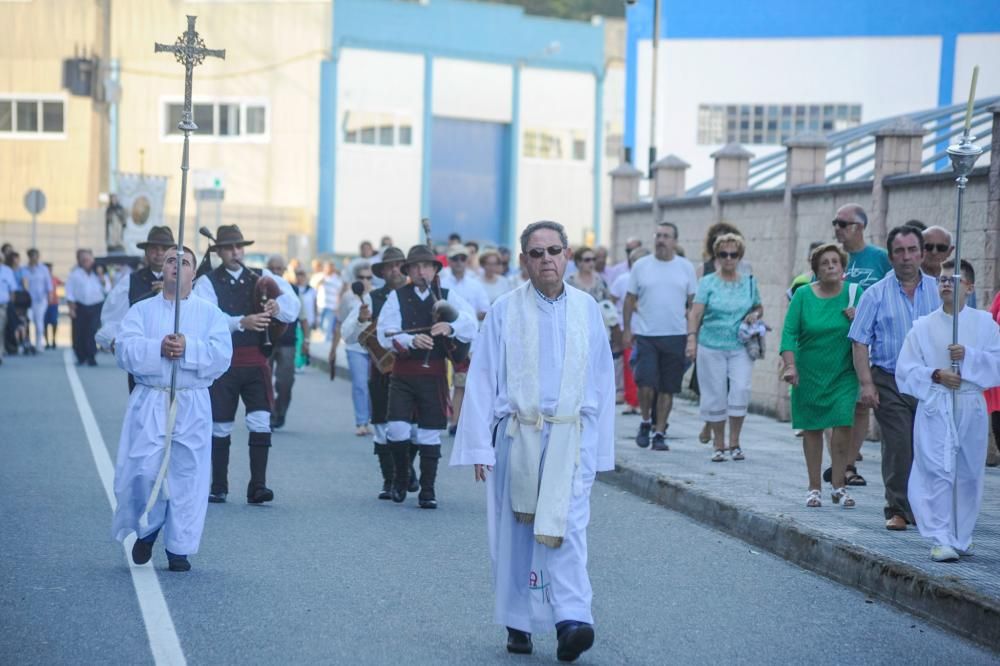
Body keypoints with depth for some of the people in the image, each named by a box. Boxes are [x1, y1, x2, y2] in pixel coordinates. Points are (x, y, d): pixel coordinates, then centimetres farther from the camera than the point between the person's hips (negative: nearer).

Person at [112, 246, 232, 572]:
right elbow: (125, 351, -6)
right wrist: (159, 348, -20)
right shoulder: (141, 311, 9)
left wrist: (188, 348, -19)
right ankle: (146, 531, 19)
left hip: (192, 404, 0)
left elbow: (221, 355, -6)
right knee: (143, 471, -8)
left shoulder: (210, 313, 8)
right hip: (149, 402, 0)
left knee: (187, 475, 0)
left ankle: (179, 548, 11)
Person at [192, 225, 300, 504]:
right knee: (221, 427, 7)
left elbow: (292, 310, 0)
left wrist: (278, 307, -23)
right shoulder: (207, 283, -1)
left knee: (261, 422, -10)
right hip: (223, 363, -2)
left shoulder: (261, 279, 9)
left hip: (256, 361, 2)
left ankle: (257, 486, -9)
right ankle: (219, 488, 18)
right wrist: (242, 322, -30)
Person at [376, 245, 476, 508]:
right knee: (397, 429, -10)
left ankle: (427, 490, 14)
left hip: (434, 375, 1)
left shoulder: (447, 297, 6)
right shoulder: (397, 297, 3)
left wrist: (450, 327, -31)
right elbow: (386, 333, -9)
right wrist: (411, 341, -28)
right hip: (403, 374, -1)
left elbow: (470, 323, -10)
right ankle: (401, 477, 15)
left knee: (430, 433, 4)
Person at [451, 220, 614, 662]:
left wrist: (599, 446, 8)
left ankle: (571, 621, -20)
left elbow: (602, 380, 10)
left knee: (566, 527, -12)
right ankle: (518, 624, 19)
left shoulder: (587, 309, 7)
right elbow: (482, 380, 1)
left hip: (570, 438, 0)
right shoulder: (505, 311, 2)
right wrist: (479, 445, -4)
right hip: (517, 436, 0)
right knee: (517, 533, 7)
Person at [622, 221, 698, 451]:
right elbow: (630, 299, 8)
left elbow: (694, 301, 10)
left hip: (676, 336, 1)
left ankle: (659, 433, 13)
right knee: (646, 384, -11)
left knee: (667, 388, 3)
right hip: (646, 335, -1)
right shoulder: (641, 266, 4)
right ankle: (646, 422, 14)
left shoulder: (686, 268, 6)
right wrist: (627, 329, 2)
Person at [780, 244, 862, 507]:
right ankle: (814, 488, 16)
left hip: (844, 374, 0)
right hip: (810, 373, 0)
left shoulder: (854, 292, 1)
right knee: (811, 428, 5)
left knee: (843, 425, -11)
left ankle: (839, 487, 0)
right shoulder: (803, 295, -1)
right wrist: (790, 365, -15)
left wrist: (858, 319, -14)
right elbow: (789, 332, -4)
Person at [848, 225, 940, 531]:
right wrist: (866, 384, -9)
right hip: (890, 382, -2)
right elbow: (860, 341, -1)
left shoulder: (938, 290, 7)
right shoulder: (876, 294, 2)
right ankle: (898, 509, 4)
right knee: (898, 447, -5)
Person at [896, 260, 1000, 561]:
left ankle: (961, 536, 24)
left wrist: (969, 355, -15)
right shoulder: (923, 326, 2)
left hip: (971, 406, 2)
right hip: (935, 408, -2)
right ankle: (942, 539, -8)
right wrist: (935, 375, -14)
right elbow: (905, 370, 0)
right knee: (938, 472, -10)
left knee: (969, 473, 10)